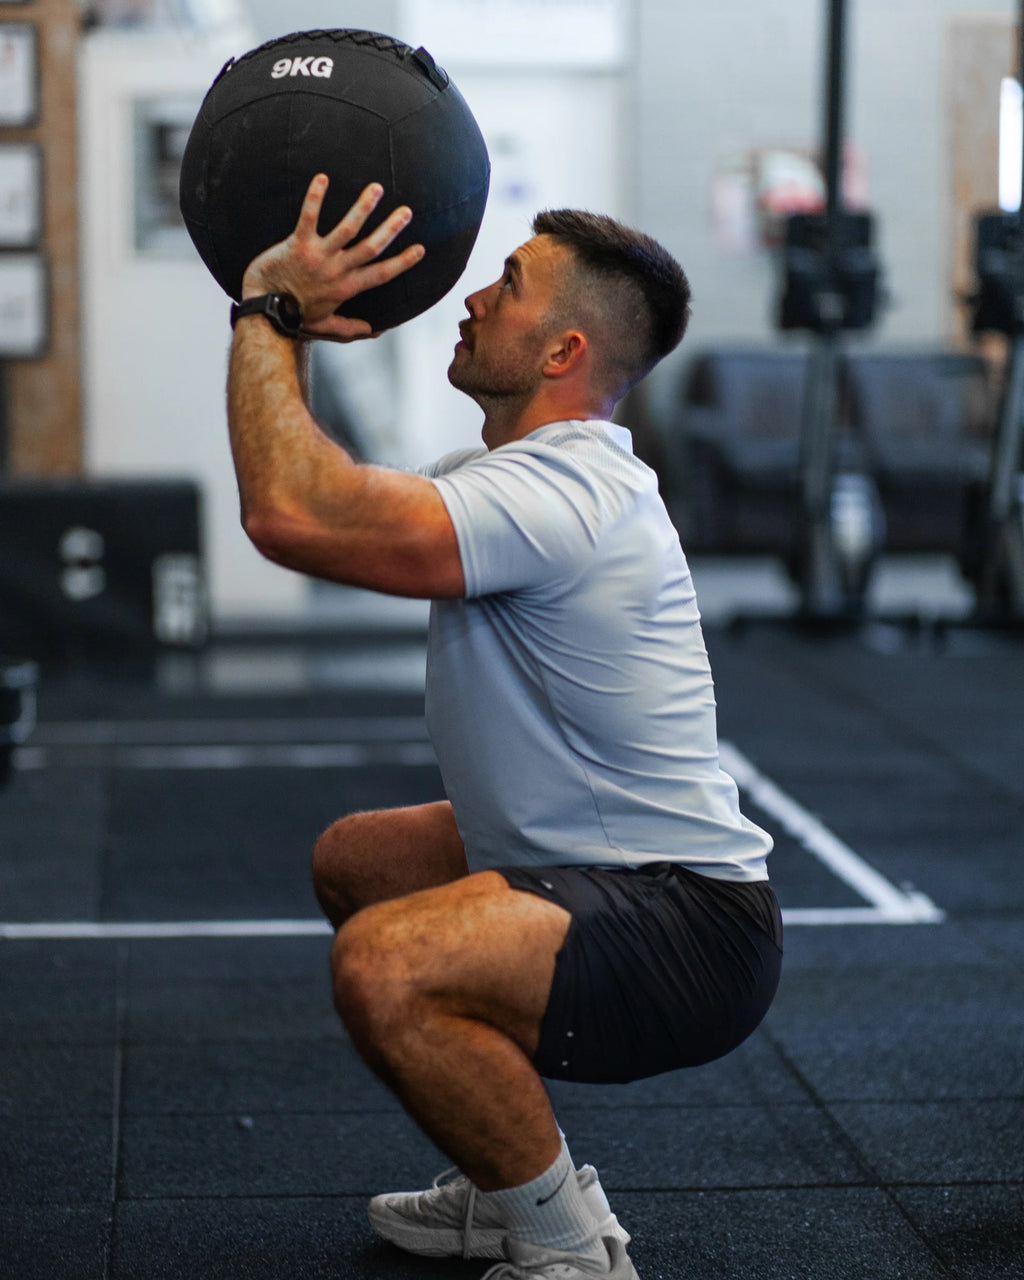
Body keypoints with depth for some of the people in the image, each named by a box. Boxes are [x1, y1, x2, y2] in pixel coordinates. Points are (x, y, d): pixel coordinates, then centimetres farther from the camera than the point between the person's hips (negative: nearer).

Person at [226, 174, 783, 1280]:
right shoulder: (541, 469, 10)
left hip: (691, 934, -11)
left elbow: (291, 516, -34)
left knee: (385, 966, -34)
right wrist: (294, 333, 9)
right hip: (602, 870, 11)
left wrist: (265, 307, -20)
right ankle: (521, 1179, 29)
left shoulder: (554, 493, -23)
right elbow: (319, 500, 20)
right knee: (353, 860, 28)